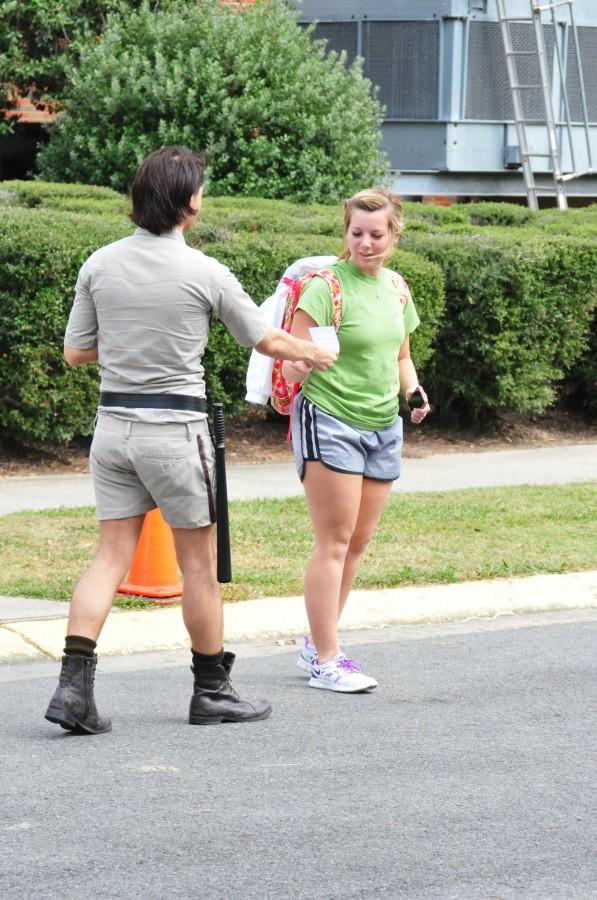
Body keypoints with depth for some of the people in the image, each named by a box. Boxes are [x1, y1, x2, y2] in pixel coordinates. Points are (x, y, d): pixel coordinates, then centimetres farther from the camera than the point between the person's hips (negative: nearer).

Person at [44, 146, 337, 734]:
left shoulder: (100, 265, 0)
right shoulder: (203, 273, -10)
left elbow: (75, 353, 6)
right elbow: (267, 341, 4)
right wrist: (313, 354, 23)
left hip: (113, 424, 4)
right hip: (174, 429, -4)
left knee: (111, 557, 6)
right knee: (198, 563, 8)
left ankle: (74, 685, -6)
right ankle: (211, 691, 18)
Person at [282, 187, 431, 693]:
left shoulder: (396, 287, 9)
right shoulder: (327, 286, -12)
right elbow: (293, 361, -15)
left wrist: (413, 391, 2)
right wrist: (300, 367, -37)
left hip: (383, 426, 7)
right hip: (330, 422, -7)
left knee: (359, 542, 10)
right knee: (335, 542, -8)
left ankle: (317, 644, 21)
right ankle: (325, 661, -4)